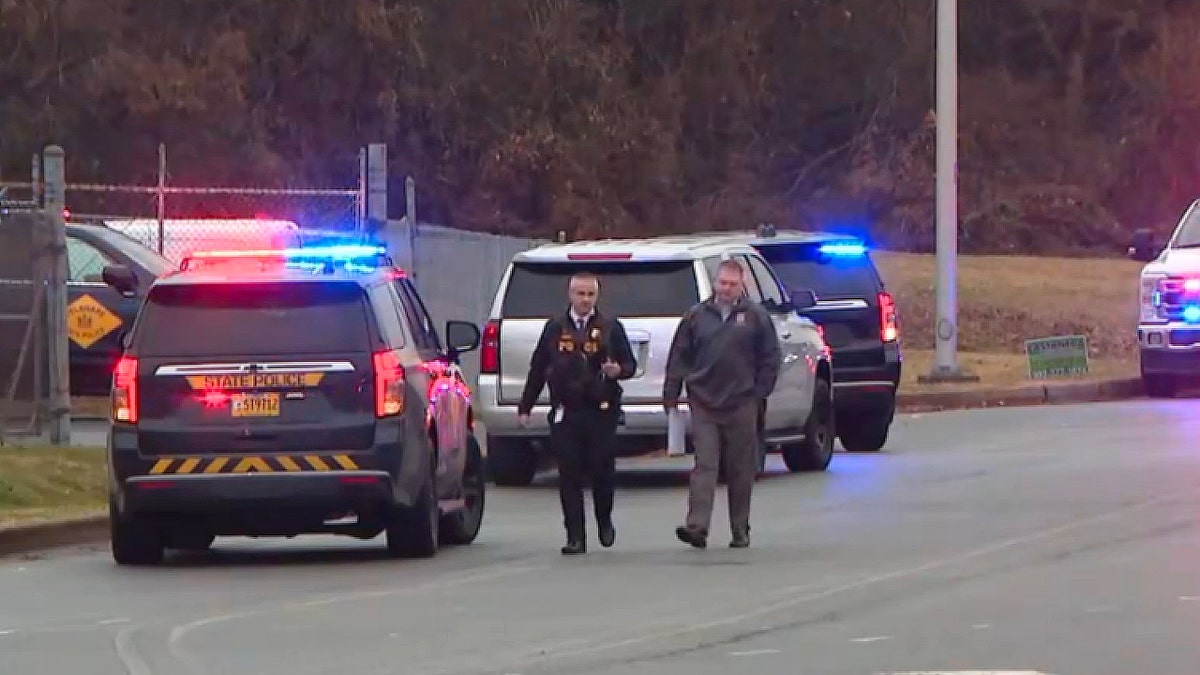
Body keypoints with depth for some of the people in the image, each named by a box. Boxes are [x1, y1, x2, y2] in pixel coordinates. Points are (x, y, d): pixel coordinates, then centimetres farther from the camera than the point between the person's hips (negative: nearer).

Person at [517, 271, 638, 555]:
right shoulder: (555, 328, 10)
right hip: (565, 412, 1)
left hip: (601, 412, -1)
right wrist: (525, 406, 10)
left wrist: (618, 370, -15)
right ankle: (575, 538, 1)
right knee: (569, 476, -2)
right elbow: (537, 369, 12)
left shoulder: (610, 327, 6)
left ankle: (604, 520, 26)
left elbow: (630, 365, 9)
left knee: (602, 470, -2)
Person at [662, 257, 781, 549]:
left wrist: (760, 391, 1)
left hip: (741, 405, 0)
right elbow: (679, 357, 9)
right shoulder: (697, 316, 7)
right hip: (703, 404, 0)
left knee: (741, 470, 6)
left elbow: (771, 358, 8)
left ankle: (740, 531, 15)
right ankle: (696, 526, -17)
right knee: (704, 465, -8)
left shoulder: (756, 317, 4)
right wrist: (671, 395, 4)